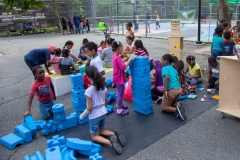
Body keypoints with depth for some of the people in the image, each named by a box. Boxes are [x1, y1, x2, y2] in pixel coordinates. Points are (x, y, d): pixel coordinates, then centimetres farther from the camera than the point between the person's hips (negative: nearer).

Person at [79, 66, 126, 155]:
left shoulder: (89, 90, -24)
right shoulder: (103, 86, -6)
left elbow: (89, 108, -19)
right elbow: (106, 101, 5)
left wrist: (83, 115, -2)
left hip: (94, 116, -6)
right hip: (103, 112, 6)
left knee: (94, 136, 14)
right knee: (101, 130, 29)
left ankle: (110, 142, -15)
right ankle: (115, 135, 1)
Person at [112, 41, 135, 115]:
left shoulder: (115, 56, 5)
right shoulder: (117, 58, -25)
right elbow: (124, 67, -30)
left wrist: (126, 59, 4)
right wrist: (129, 59, -25)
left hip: (117, 78, 10)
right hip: (119, 78, -10)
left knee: (120, 92, 24)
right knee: (121, 93, 0)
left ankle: (118, 104, 40)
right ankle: (119, 109, 9)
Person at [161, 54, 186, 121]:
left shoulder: (164, 68, 0)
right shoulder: (174, 69, 23)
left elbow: (167, 77, -19)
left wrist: (165, 91, -24)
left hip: (171, 90, -7)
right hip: (179, 89, 7)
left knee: (164, 107, 9)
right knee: (172, 103, 30)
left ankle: (176, 109, -20)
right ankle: (178, 105, -4)